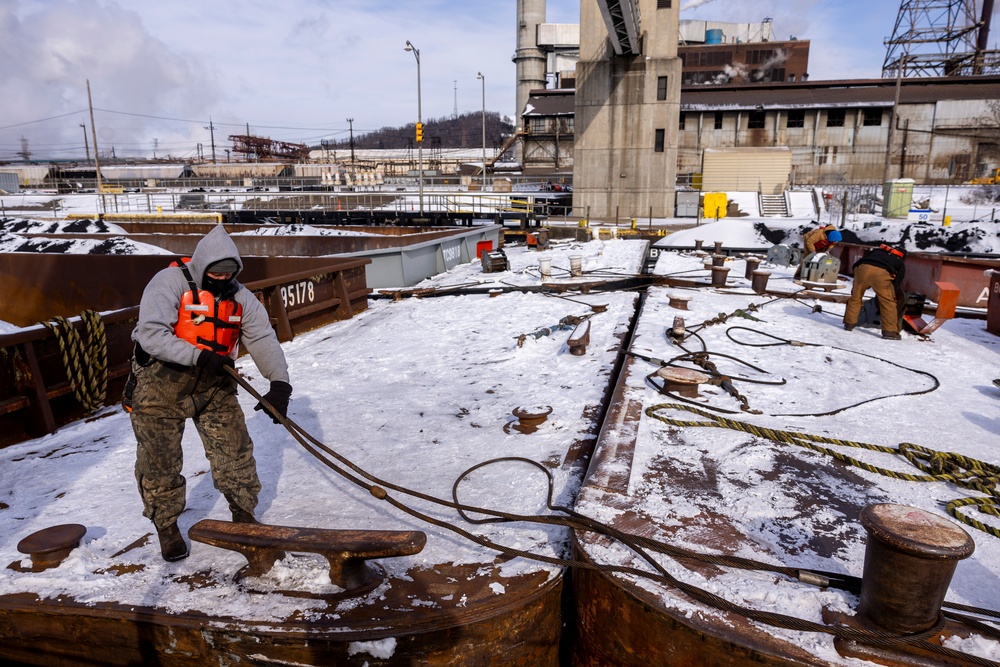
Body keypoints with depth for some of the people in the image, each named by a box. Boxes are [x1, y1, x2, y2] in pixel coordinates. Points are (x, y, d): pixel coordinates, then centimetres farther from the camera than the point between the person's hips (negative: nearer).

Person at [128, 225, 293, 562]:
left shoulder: (240, 297, -3)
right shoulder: (170, 282, -17)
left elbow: (263, 339, -9)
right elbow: (151, 334, -26)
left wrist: (279, 384, -20)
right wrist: (198, 356, -33)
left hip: (214, 384, 4)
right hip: (162, 382, -3)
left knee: (234, 450, 4)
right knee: (159, 461, 4)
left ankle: (244, 515, 23)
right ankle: (167, 526, 26)